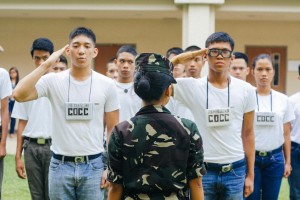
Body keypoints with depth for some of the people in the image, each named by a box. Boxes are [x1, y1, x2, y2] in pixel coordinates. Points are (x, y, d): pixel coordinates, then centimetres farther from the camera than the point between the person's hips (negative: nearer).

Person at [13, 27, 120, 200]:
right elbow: (19, 95, -18)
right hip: (60, 165, 0)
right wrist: (46, 65, -17)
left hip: (93, 165, 0)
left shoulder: (107, 85, 0)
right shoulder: (53, 81, -2)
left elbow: (113, 130, 4)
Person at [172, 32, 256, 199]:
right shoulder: (192, 87, -3)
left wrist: (250, 174, 7)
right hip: (203, 169, -1)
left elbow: (247, 134, 8)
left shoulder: (246, 90, 3)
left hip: (235, 170, 2)